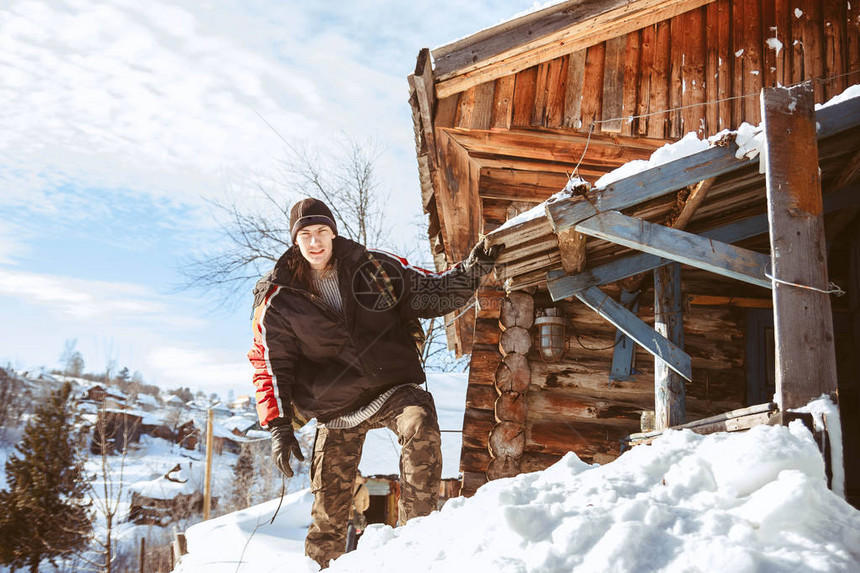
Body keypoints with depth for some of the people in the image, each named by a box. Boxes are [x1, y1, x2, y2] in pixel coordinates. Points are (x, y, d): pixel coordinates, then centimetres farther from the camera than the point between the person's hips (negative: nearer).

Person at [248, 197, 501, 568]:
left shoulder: (375, 268, -1)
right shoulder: (278, 302, -1)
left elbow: (432, 293, 6)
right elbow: (270, 367, 4)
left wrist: (471, 272, -12)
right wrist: (279, 427, -4)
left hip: (393, 388, 0)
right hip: (336, 406, 0)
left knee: (420, 423, -33)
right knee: (329, 509, 2)